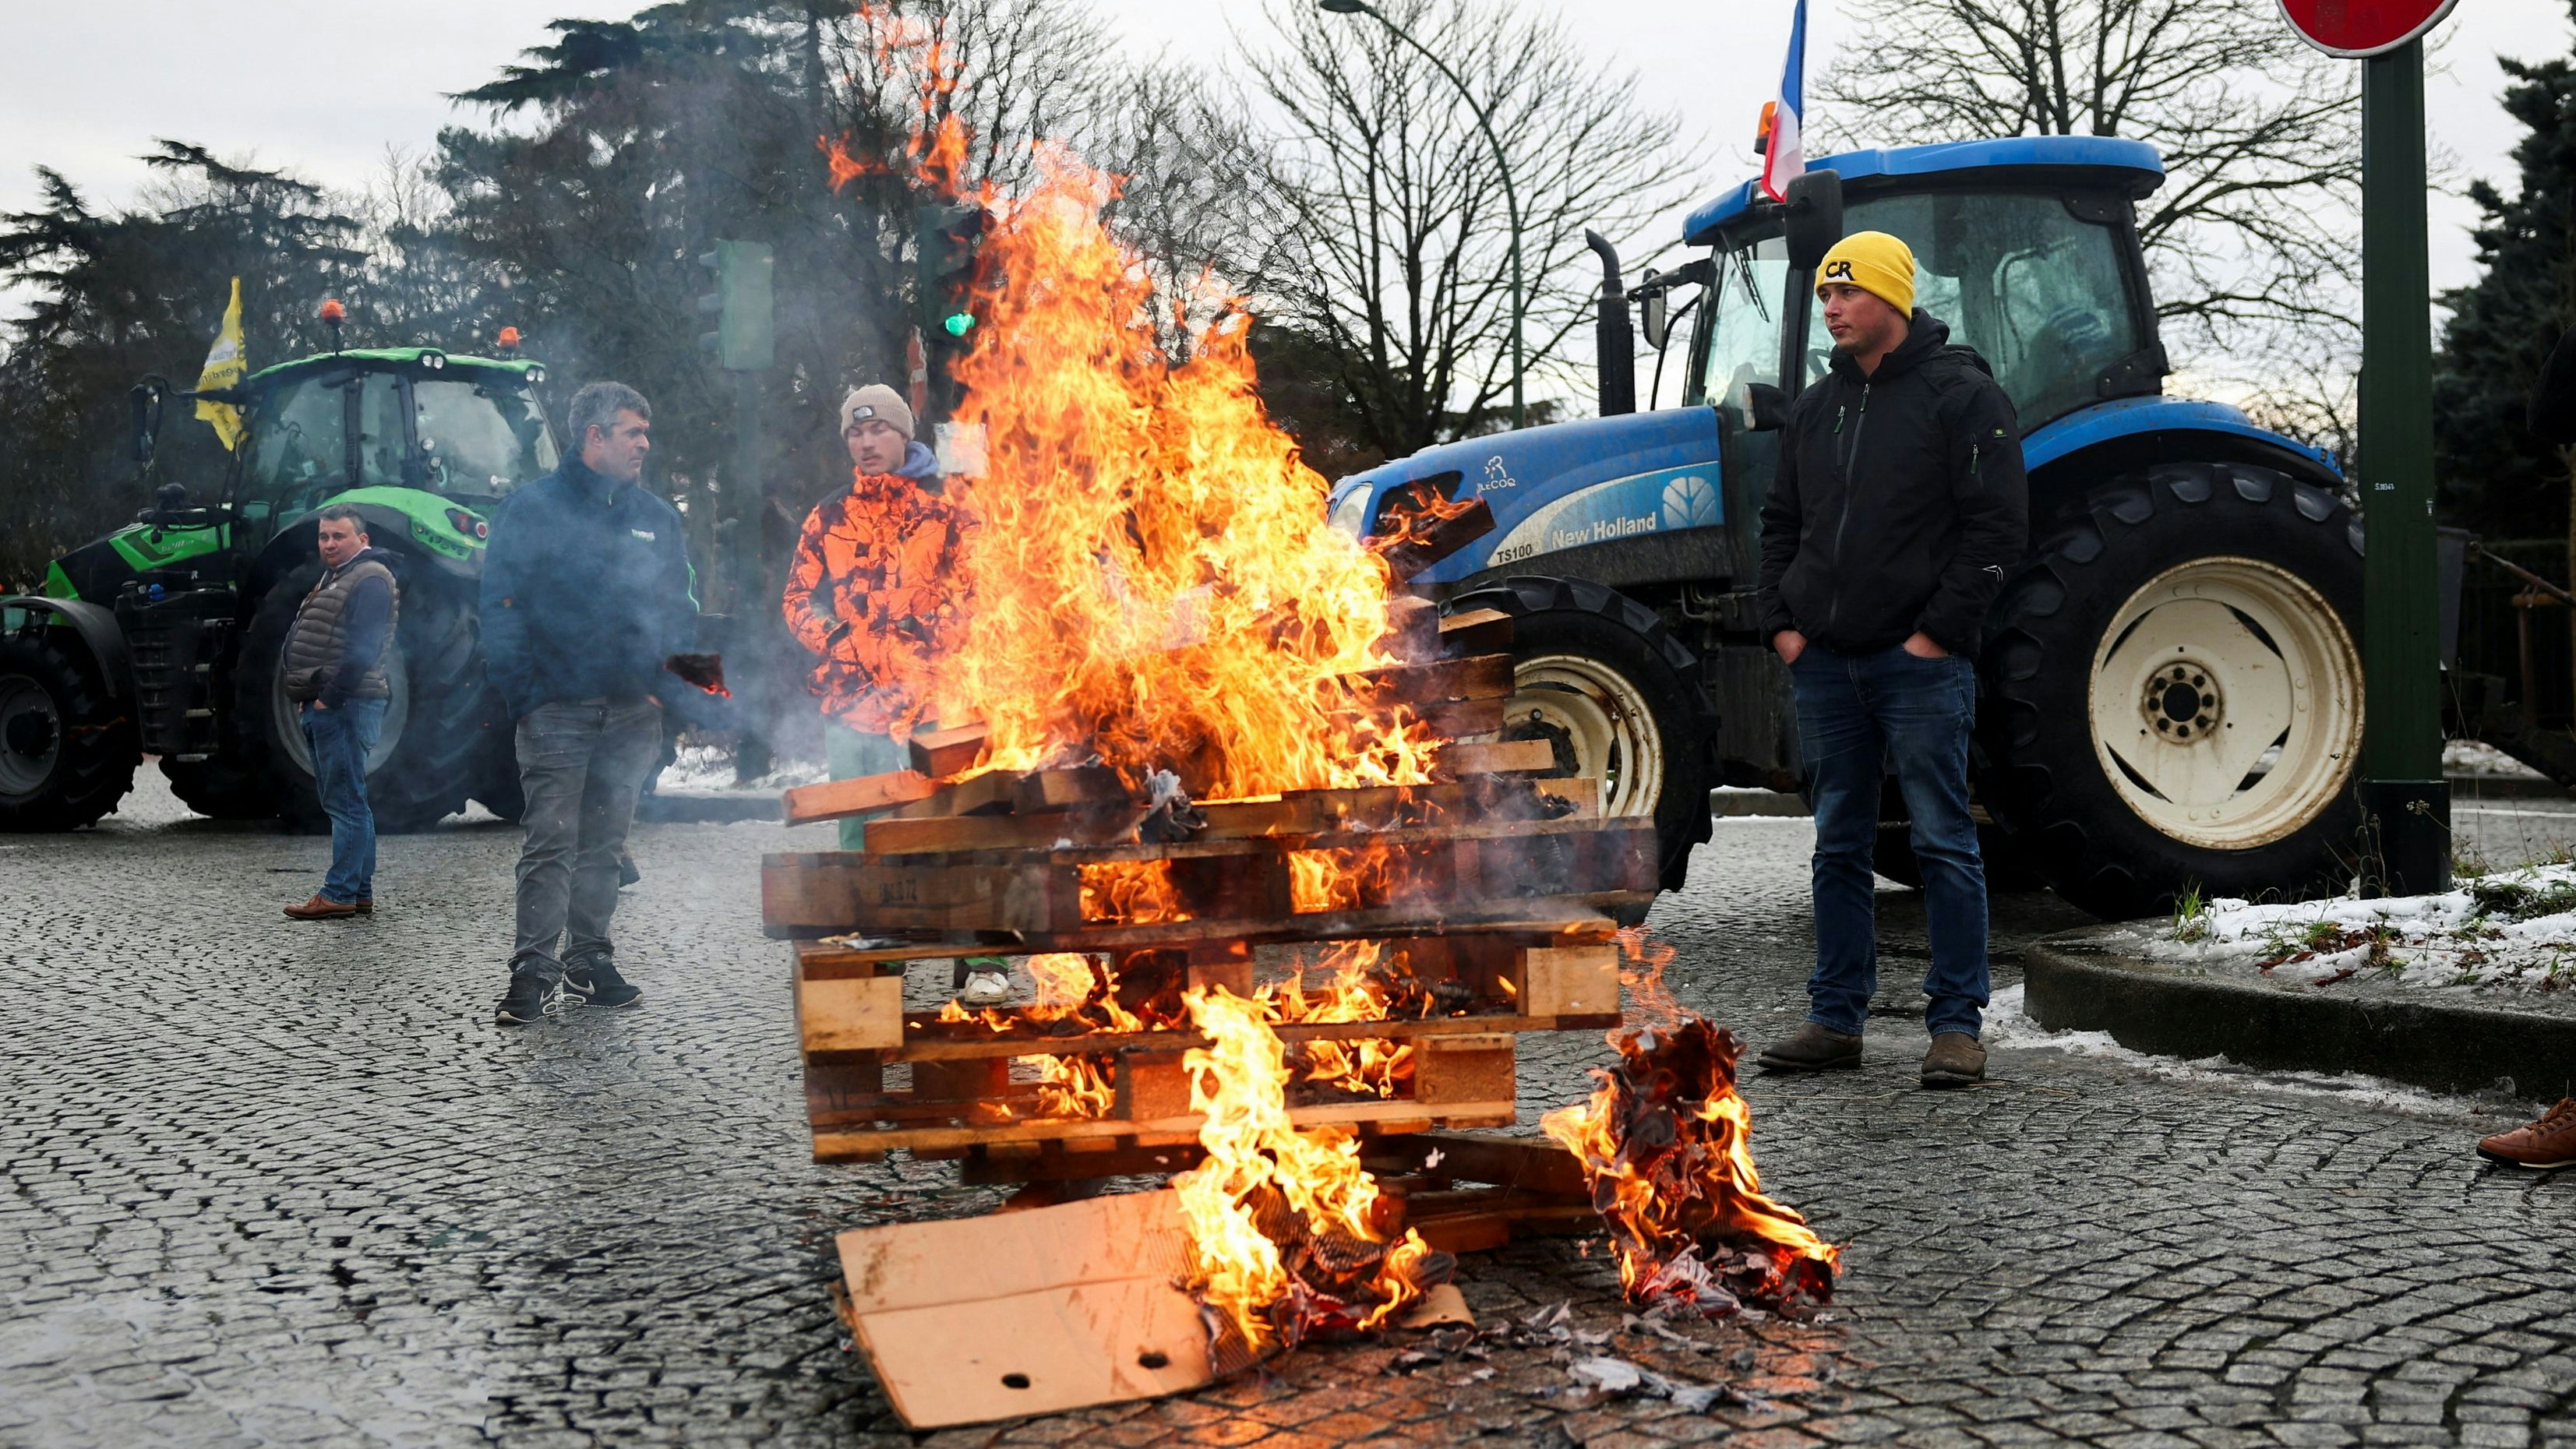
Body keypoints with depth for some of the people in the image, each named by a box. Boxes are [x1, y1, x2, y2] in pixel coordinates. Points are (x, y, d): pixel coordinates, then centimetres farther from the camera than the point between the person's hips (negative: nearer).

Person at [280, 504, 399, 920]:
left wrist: (329, 697, -19)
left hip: (346, 707, -11)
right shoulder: (333, 578, 23)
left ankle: (340, 893, -8)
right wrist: (307, 698, 15)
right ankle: (360, 892, 16)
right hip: (322, 705, 11)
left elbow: (362, 648, -20)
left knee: (345, 801, -9)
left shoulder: (370, 580, -10)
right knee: (344, 802, 12)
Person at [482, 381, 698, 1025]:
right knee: (551, 843, -8)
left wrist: (664, 685, 5)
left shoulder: (655, 516, 14)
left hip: (631, 712, 5)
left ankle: (590, 960, 18)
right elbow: (501, 608, -3)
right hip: (557, 710, -4)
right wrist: (524, 697, -10)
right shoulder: (533, 508, 0)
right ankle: (534, 973, -7)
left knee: (604, 844, 10)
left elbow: (679, 606, 18)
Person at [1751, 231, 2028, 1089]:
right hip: (1824, 664, 6)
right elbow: (1781, 524, 21)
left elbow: (1998, 525, -9)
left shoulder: (1963, 396, -3)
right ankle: (1836, 1019, 18)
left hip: (1920, 663, -6)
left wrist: (1939, 631, -13)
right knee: (1839, 847, 10)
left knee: (1943, 842, -3)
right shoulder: (1815, 407, 15)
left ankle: (1957, 1025, 4)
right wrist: (1780, 623, 8)